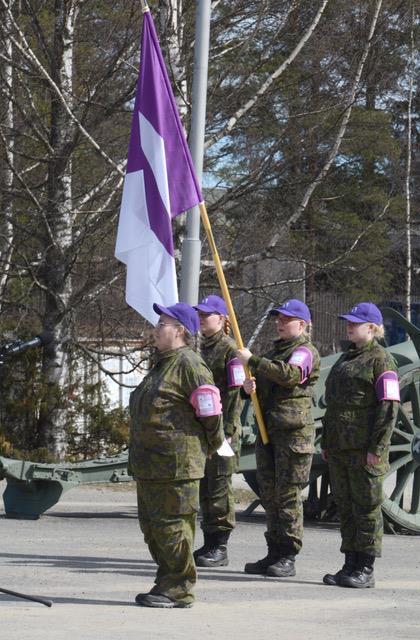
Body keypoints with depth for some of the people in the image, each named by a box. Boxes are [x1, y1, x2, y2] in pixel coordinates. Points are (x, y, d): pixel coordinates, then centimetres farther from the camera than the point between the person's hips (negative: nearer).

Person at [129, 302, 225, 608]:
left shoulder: (189, 364, -14)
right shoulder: (164, 364, 19)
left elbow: (210, 410, -14)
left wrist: (212, 445, -4)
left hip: (176, 462, -11)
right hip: (151, 463, 11)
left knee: (172, 525, -6)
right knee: (152, 525, 15)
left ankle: (178, 589, 1)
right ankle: (167, 584, 24)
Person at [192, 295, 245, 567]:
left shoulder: (230, 349, -8)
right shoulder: (202, 348, 17)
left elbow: (237, 393, -13)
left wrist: (229, 429, -18)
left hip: (221, 427, -8)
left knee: (220, 485, -5)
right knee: (205, 486, 10)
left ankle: (220, 547, 0)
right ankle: (210, 543, 18)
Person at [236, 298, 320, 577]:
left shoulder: (306, 351, -5)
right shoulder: (276, 350, 22)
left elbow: (290, 374, -24)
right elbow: (264, 386, 24)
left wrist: (252, 360, -18)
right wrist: (250, 386, 0)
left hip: (294, 431, -9)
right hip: (268, 430, 9)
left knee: (289, 494, -7)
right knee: (269, 494, 9)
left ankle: (288, 558, -4)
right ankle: (274, 554, 15)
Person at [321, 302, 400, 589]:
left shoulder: (381, 360, -7)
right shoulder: (346, 358, 19)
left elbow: (389, 407, -13)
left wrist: (378, 447, -18)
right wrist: (326, 442, 19)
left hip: (365, 450, -8)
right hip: (340, 448, 8)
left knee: (367, 507, -3)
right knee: (346, 507, 11)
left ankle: (366, 570, 1)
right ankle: (350, 565, 17)